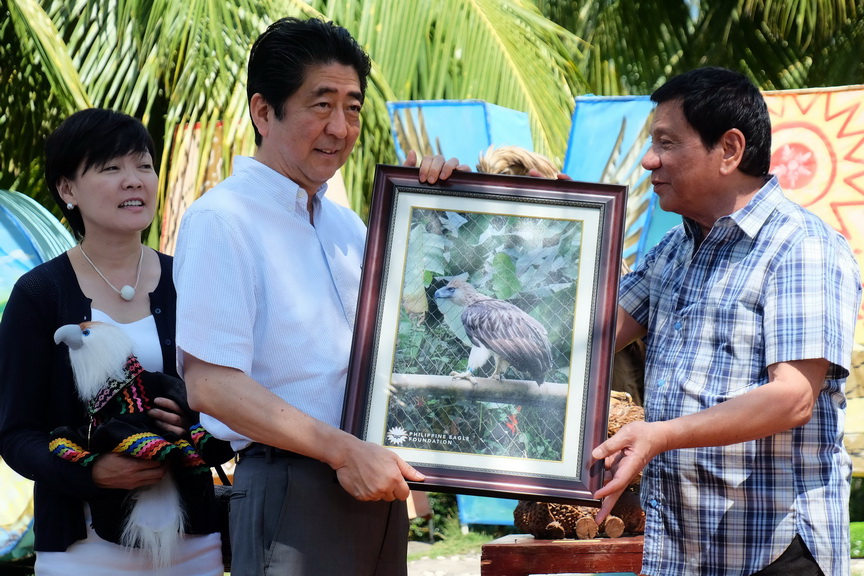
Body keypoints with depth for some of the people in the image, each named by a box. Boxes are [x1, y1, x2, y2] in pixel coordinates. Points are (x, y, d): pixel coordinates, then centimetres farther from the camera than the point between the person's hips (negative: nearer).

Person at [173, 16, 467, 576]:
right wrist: (343, 450, -19)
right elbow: (210, 382, -18)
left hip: (373, 482, 8)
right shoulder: (222, 219, -10)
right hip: (291, 489, -8)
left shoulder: (344, 223, 15)